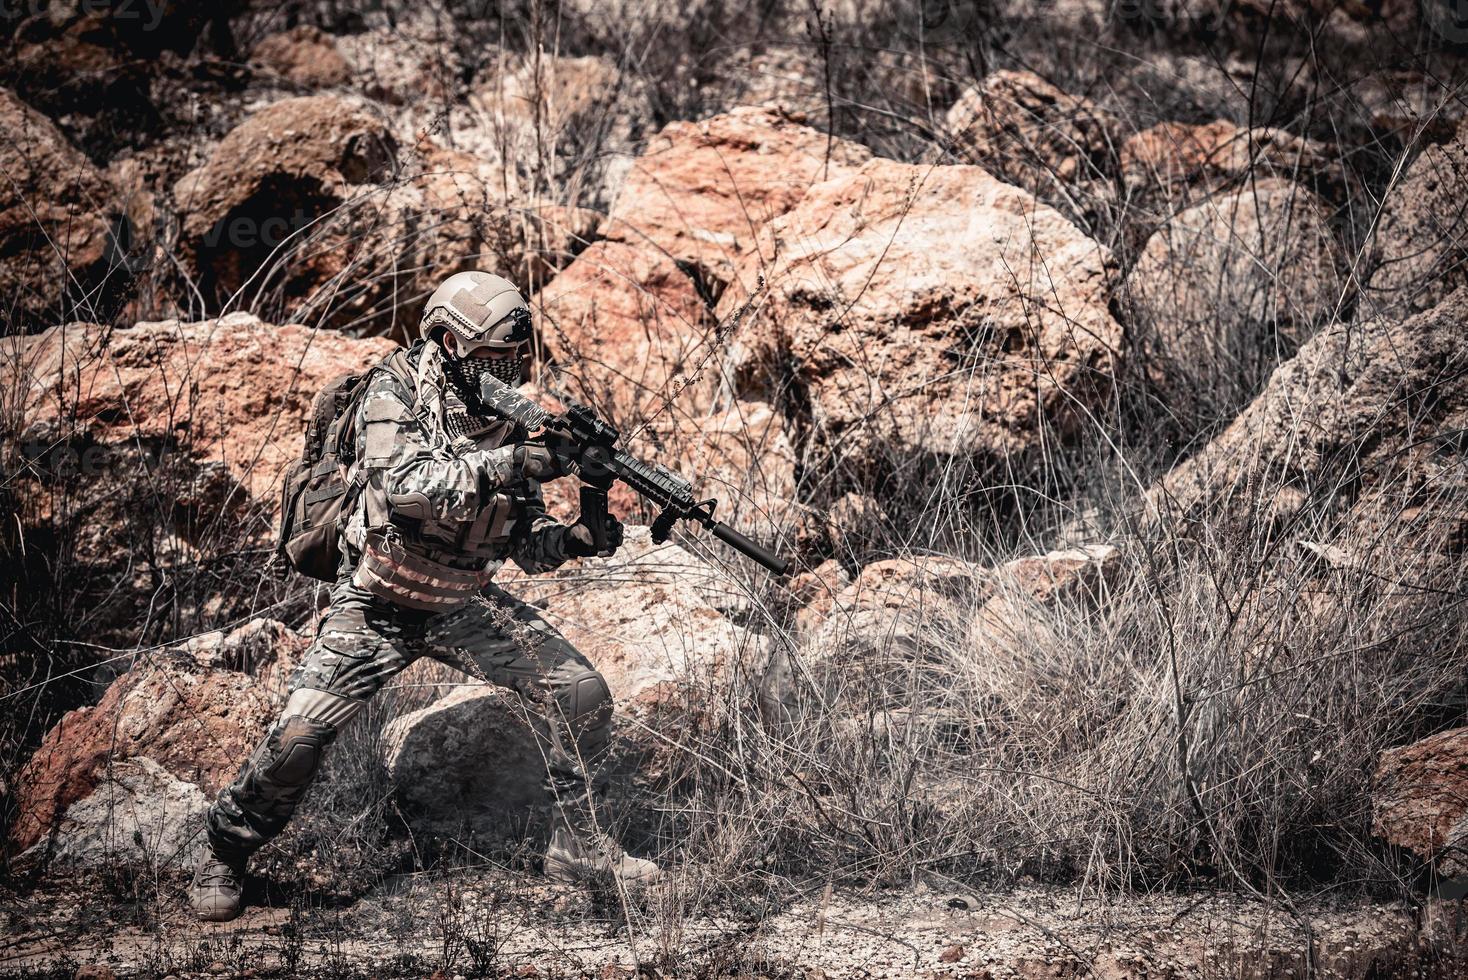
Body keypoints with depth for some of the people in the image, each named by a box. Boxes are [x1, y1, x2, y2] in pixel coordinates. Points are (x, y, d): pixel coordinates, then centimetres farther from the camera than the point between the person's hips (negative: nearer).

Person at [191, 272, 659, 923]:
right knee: (299, 734, -18)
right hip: (377, 607, -5)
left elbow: (526, 545, 4)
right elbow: (404, 484, -33)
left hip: (465, 606, 5)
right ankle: (224, 855, 6)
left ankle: (577, 843, 8)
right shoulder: (396, 395, -14)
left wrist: (574, 540, -18)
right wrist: (510, 464, -38)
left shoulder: (510, 423, 0)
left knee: (579, 691, -8)